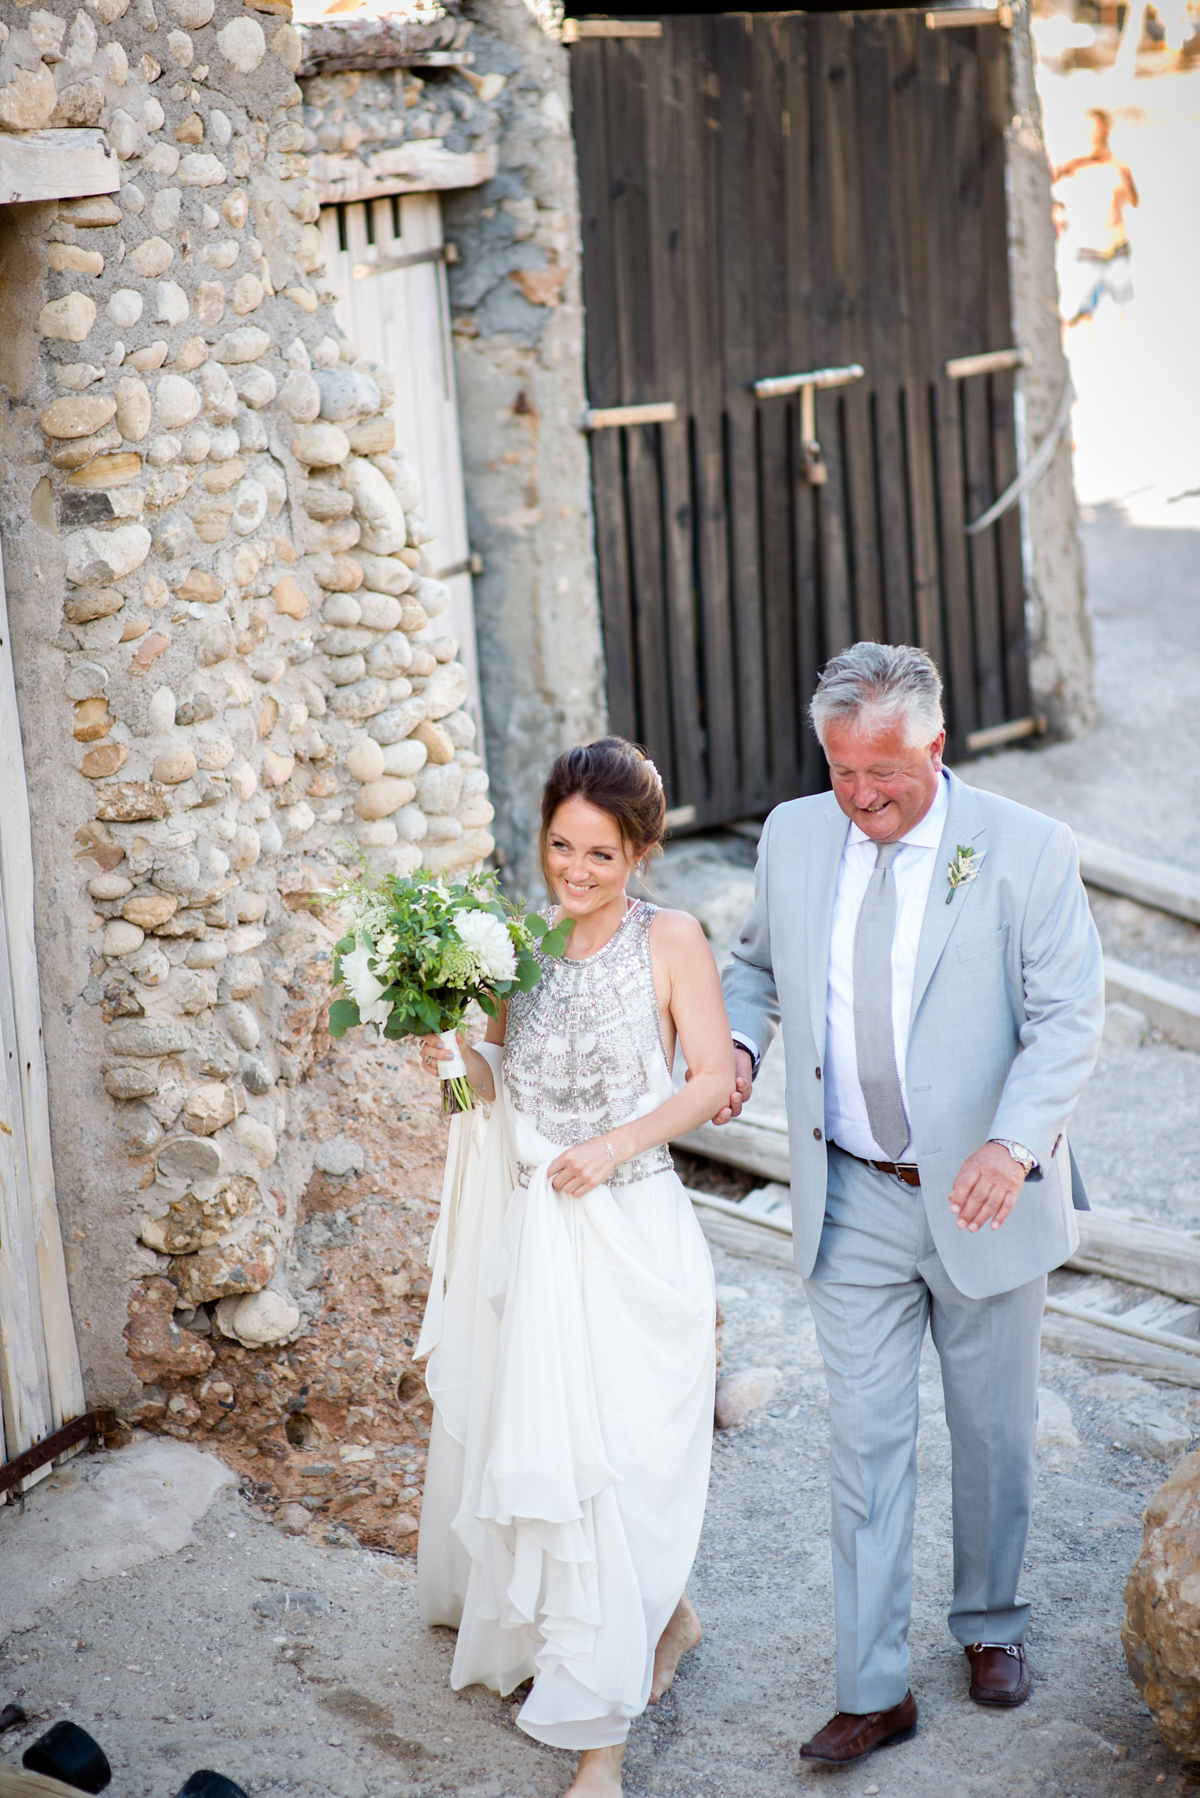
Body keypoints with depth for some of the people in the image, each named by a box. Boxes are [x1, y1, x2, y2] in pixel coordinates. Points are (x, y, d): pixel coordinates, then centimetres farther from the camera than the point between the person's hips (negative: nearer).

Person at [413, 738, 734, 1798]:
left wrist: (614, 1145, -17)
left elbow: (715, 1079, -7)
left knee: (608, 1461, -4)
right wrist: (457, 1055, -7)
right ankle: (664, 1616, 39)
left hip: (624, 1233, -5)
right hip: (526, 1228, 5)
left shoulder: (670, 942, -8)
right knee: (522, 1444, 13)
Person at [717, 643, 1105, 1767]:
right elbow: (757, 961, 17)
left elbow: (1067, 1019, -13)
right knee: (865, 1440, 3)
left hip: (984, 1198, -2)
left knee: (992, 1433, 14)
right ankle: (873, 1690, 10)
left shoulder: (1026, 851, -12)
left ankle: (991, 1624, 37)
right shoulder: (792, 838, 0)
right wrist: (738, 1042, -5)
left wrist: (1013, 1142, -28)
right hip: (854, 1202, 2)